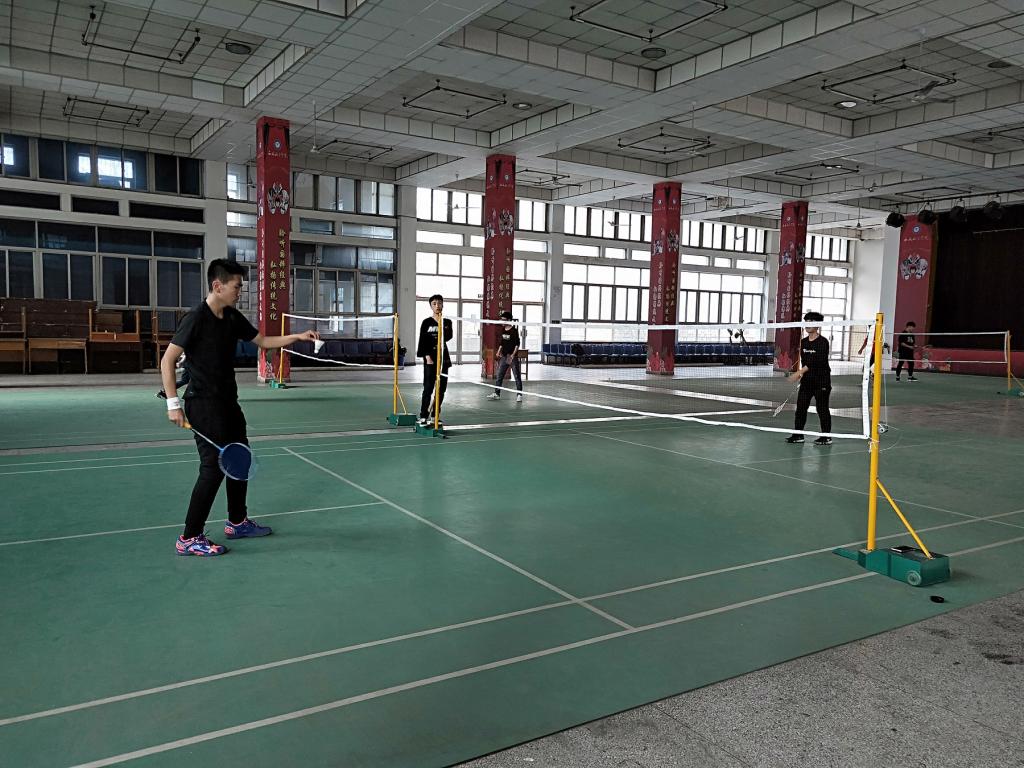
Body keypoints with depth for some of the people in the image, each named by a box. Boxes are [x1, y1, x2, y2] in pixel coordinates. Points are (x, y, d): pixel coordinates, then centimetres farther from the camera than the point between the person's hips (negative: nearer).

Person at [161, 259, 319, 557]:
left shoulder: (233, 318, 6)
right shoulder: (196, 319, -16)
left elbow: (263, 341, 17)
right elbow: (167, 360, -14)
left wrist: (298, 336, 5)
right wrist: (173, 403, -18)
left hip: (228, 401, 9)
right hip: (203, 403, -9)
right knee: (214, 467, -9)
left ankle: (237, 522, 30)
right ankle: (189, 538, 1)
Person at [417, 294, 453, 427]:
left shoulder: (447, 322, 9)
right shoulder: (426, 322, 1)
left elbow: (448, 337, -4)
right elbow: (423, 341, -3)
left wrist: (442, 324, -12)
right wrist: (427, 356, -12)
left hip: (443, 358, 4)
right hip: (430, 358, -4)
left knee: (441, 388, 5)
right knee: (428, 388, -8)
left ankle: (435, 416, 14)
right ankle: (423, 416, -4)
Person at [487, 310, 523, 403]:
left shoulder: (514, 331, -10)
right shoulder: (503, 330, 10)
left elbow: (517, 344, -13)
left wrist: (513, 355, -20)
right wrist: (498, 351, 13)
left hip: (513, 357, -7)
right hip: (504, 356, 7)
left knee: (517, 376, -2)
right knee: (499, 376, 9)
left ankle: (519, 395, 3)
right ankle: (496, 393, 18)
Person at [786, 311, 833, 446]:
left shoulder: (823, 342, -13)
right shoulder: (804, 342, 8)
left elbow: (817, 361, -23)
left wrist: (800, 372, -29)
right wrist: (802, 374, 7)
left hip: (821, 380, -6)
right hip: (807, 380, 6)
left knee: (822, 408, 1)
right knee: (800, 407, 3)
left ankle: (826, 437, 12)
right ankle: (798, 435, 9)